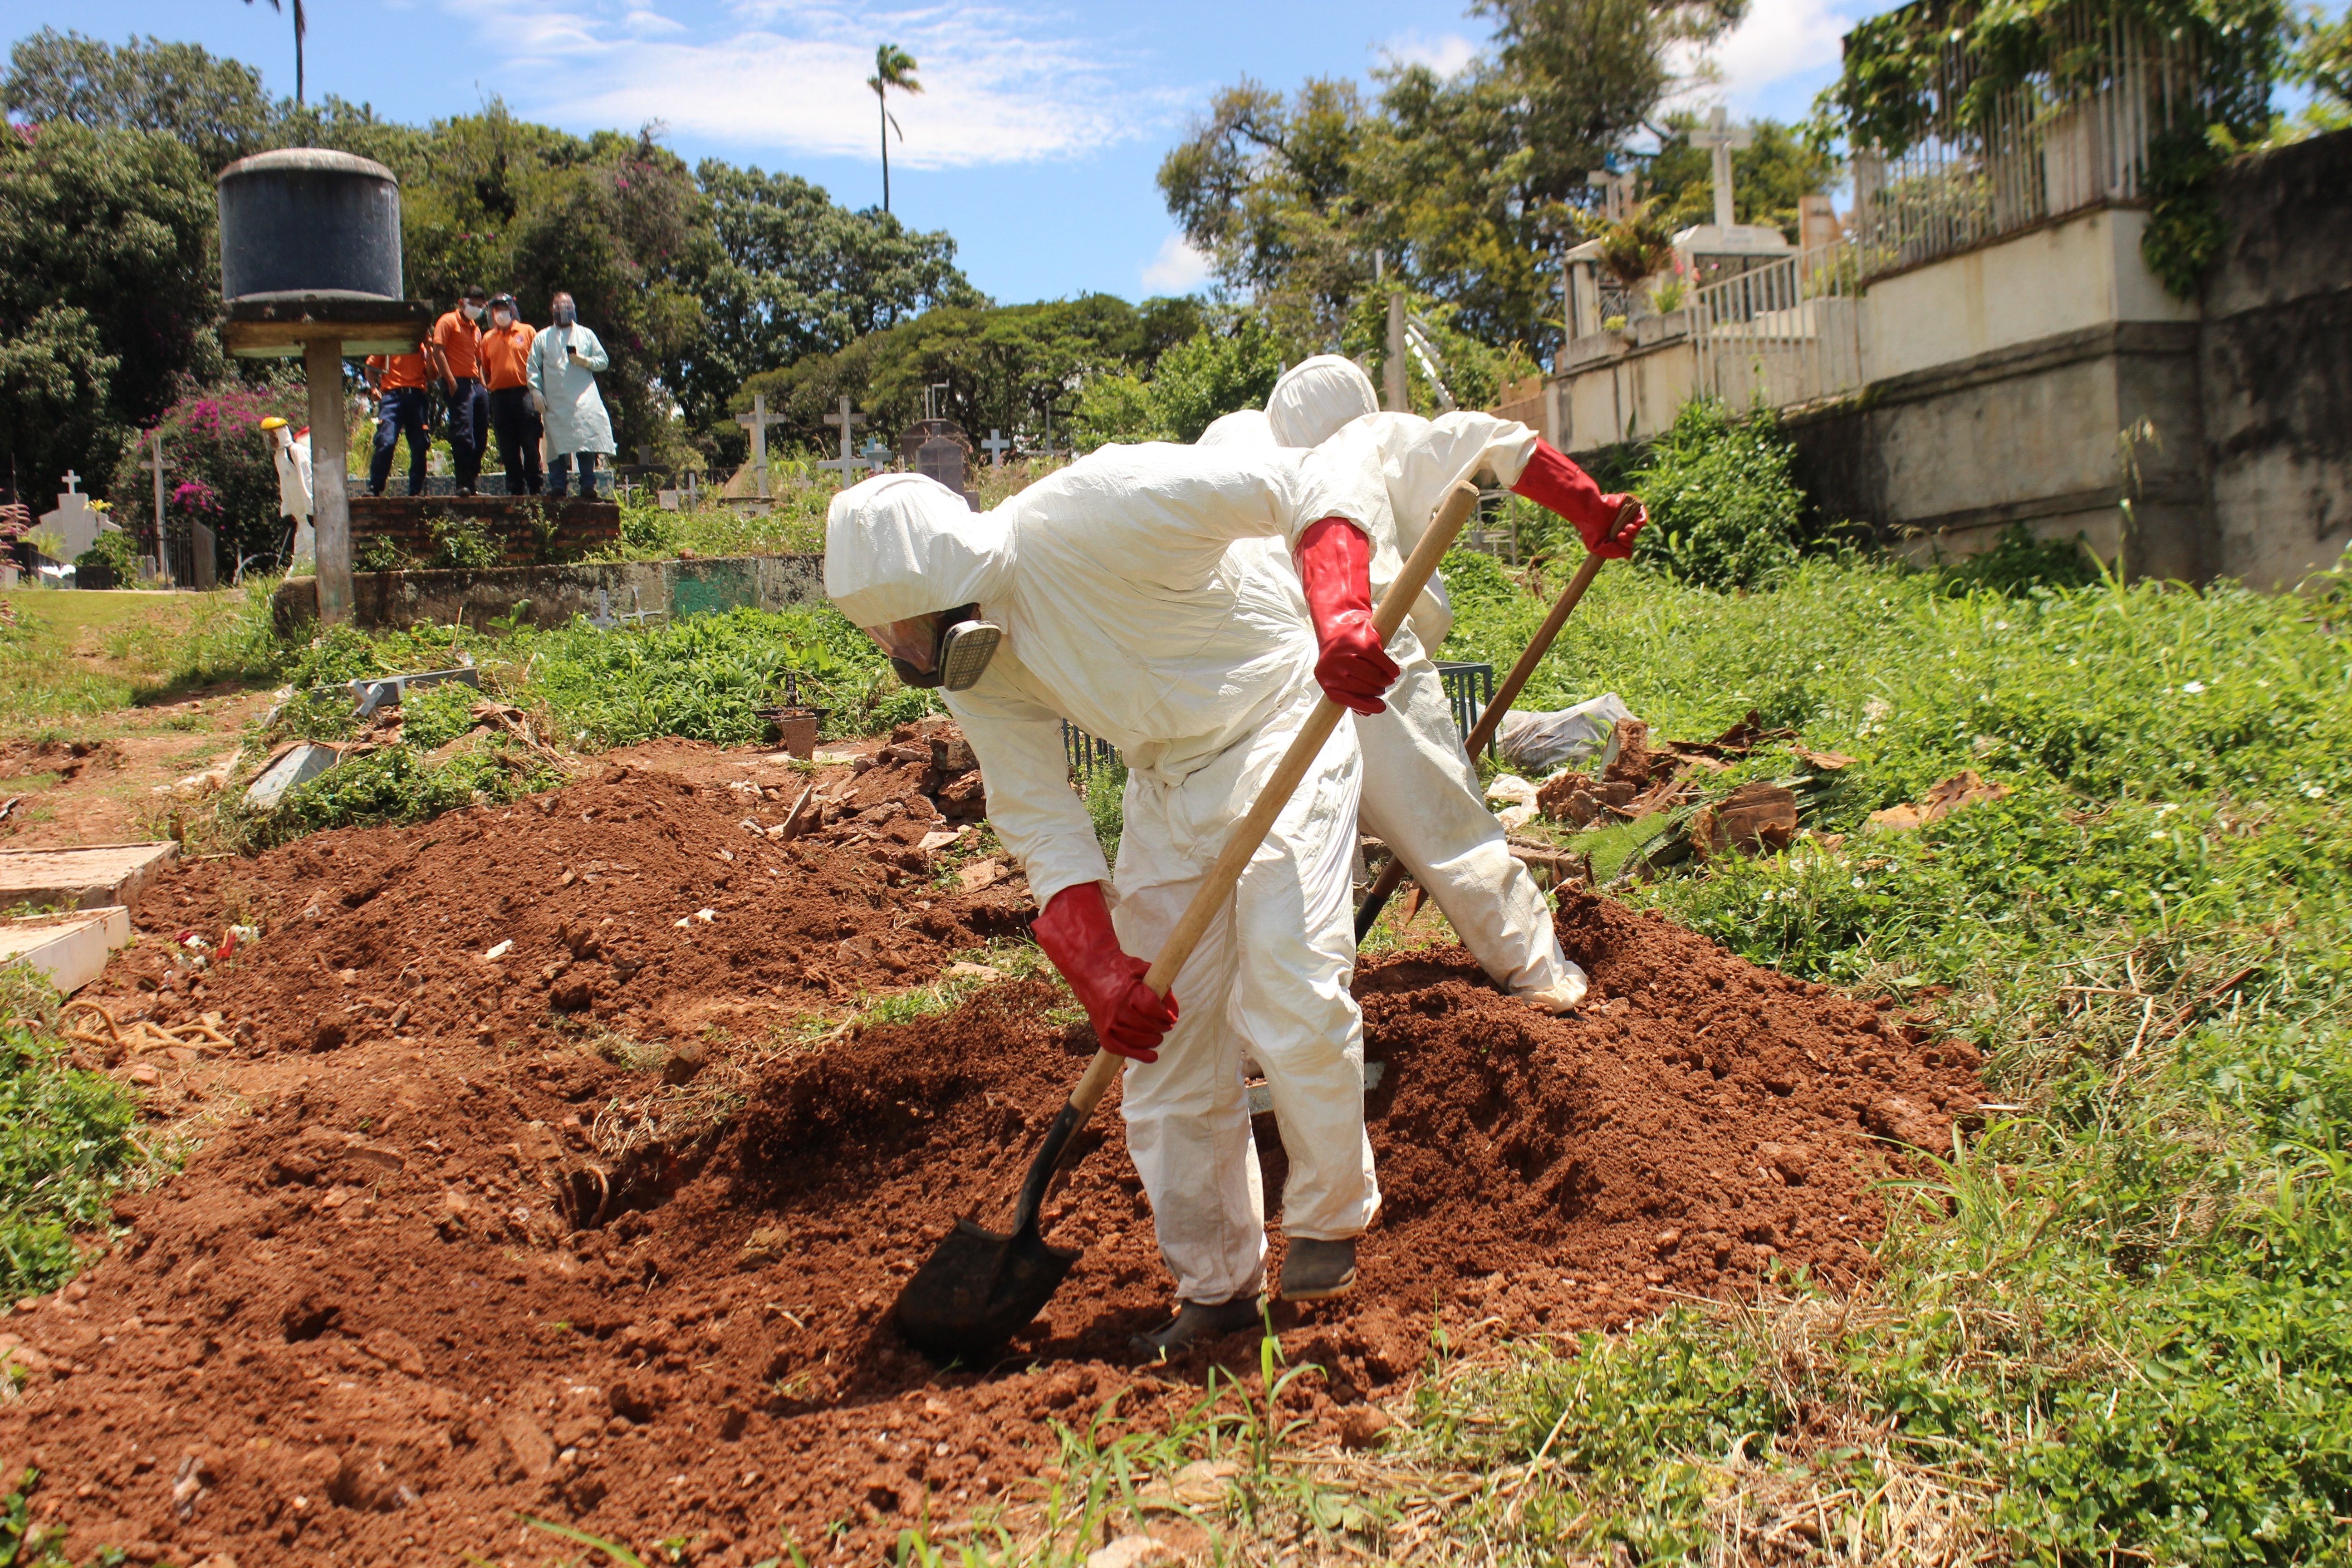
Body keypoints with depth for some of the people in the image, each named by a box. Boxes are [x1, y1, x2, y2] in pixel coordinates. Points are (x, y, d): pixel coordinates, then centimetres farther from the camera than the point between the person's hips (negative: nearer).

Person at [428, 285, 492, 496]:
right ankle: (464, 484, -15)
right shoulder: (449, 322, 0)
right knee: (463, 434, -14)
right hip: (459, 384, -8)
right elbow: (437, 351, -9)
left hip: (476, 385, 8)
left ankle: (473, 481, 11)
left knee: (480, 437, 5)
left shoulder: (476, 330, 24)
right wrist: (450, 381, -16)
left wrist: (483, 386, 17)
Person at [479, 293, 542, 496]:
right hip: (499, 395, 3)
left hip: (524, 393, -3)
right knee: (508, 447, 3)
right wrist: (486, 388, 4)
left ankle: (534, 486, 1)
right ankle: (515, 488, 7)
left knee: (530, 444, -4)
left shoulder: (527, 331, 7)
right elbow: (485, 369, 19)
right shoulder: (487, 338, 16)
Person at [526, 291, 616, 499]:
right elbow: (533, 368, 11)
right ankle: (558, 484, -2)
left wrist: (585, 361, -5)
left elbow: (604, 361, 14)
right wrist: (536, 392, -2)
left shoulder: (586, 334, 18)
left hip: (583, 398, 0)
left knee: (587, 440, -11)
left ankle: (588, 485, -11)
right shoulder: (543, 338, 17)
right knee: (557, 443, -5)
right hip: (555, 401, 1)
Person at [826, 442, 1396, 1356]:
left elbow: (1318, 490, -26)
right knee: (1164, 1036, 4)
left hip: (1276, 735, -6)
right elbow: (1038, 822, -6)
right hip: (1166, 783, 6)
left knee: (1290, 991, -19)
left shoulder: (1098, 509, -29)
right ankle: (1215, 1284, 19)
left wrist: (1340, 614, -44)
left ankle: (1328, 1222, 7)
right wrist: (1097, 968, -18)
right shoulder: (968, 657, -9)